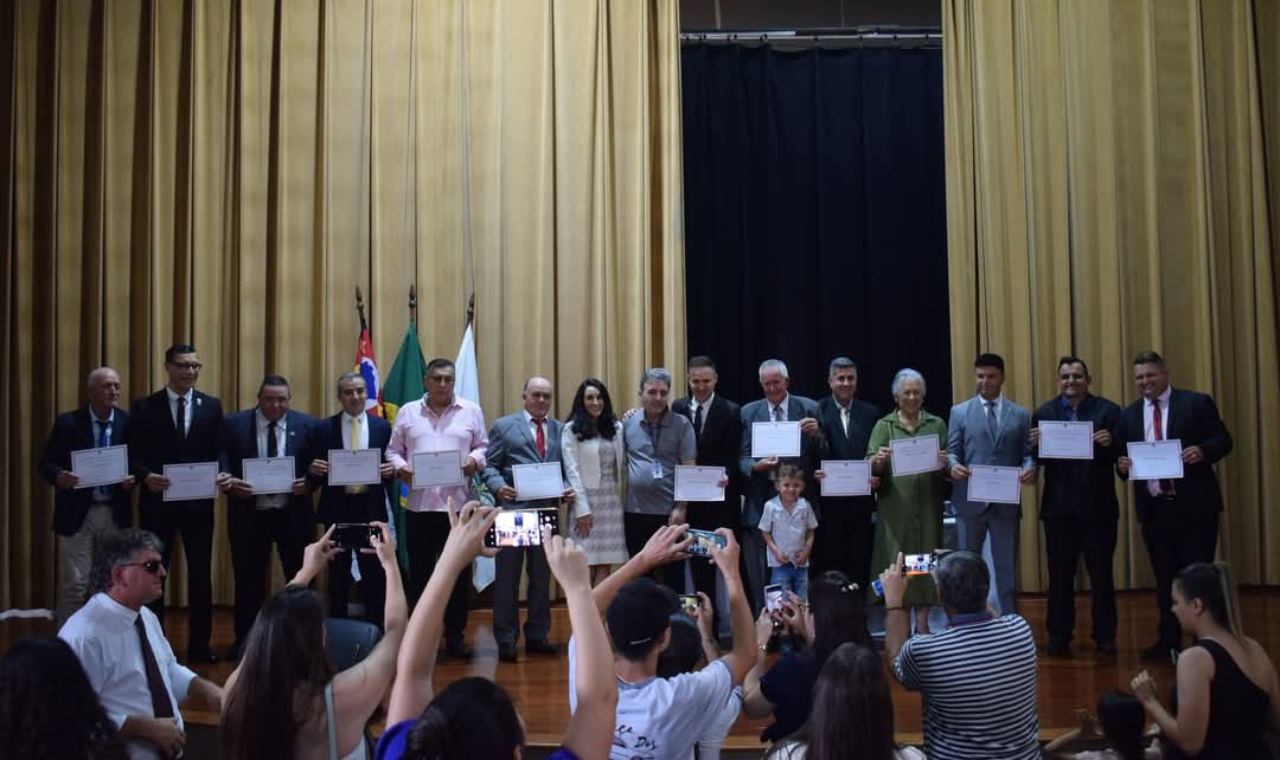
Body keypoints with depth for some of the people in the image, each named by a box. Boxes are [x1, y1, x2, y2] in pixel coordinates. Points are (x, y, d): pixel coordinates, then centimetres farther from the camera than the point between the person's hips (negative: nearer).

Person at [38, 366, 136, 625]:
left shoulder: (129, 422, 1)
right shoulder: (67, 422, -3)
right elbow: (46, 463, -2)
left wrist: (134, 478, -17)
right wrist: (59, 476, -23)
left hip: (115, 514, 2)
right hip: (77, 514, -2)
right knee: (74, 584, -1)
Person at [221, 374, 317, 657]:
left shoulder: (306, 424, 1)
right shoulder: (234, 424, 0)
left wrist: (308, 482, -15)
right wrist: (230, 482, -17)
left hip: (294, 514, 0)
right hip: (249, 514, 0)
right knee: (248, 581, 10)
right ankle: (245, 642, 24)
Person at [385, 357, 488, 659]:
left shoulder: (471, 411, 8)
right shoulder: (408, 412, 9)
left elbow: (484, 447, 8)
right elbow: (393, 450, 9)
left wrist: (474, 460, -12)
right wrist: (400, 467, -10)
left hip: (459, 505, 0)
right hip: (419, 505, 0)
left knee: (459, 573, 4)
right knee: (420, 573, 6)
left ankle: (455, 636, 14)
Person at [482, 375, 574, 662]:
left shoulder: (559, 429, 13)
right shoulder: (504, 426, 3)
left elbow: (566, 468, 13)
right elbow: (490, 465, -1)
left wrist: (567, 488, -7)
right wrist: (498, 486, -19)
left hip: (547, 510, 4)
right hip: (513, 509, -4)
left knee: (542, 577, 10)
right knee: (508, 578, 2)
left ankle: (537, 636, 21)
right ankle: (506, 640, 9)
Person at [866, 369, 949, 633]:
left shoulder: (936, 425, 10)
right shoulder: (884, 425, 6)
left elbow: (946, 470, 8)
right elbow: (871, 470, -1)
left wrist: (942, 466, -14)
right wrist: (879, 461, -22)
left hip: (927, 506, 1)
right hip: (895, 506, -1)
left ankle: (922, 625, 8)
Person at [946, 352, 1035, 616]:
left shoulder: (1021, 415, 8)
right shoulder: (960, 412, 6)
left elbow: (1028, 453, 4)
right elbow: (952, 451, 2)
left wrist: (1030, 468, -19)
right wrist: (953, 466, -21)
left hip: (1006, 502, 0)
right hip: (970, 501, 0)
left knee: (1007, 567, 7)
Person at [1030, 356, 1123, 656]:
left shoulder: (1108, 410, -1)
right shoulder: (1043, 413, 4)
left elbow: (1121, 453, -6)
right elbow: (1038, 458, 0)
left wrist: (1110, 444, -27)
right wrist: (1035, 446, -21)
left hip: (1098, 505, -1)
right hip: (1058, 506, 1)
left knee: (1101, 573, 8)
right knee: (1059, 574, 8)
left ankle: (1105, 636, 17)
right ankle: (1059, 636, 15)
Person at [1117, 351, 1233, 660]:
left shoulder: (1196, 402, -2)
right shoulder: (1129, 414, 10)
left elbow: (1223, 440, -4)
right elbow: (1122, 458, 11)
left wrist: (1202, 451, -24)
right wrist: (1121, 464, -12)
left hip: (1194, 505, -4)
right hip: (1153, 508, 4)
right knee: (1164, 577, 12)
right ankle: (1169, 640, 22)